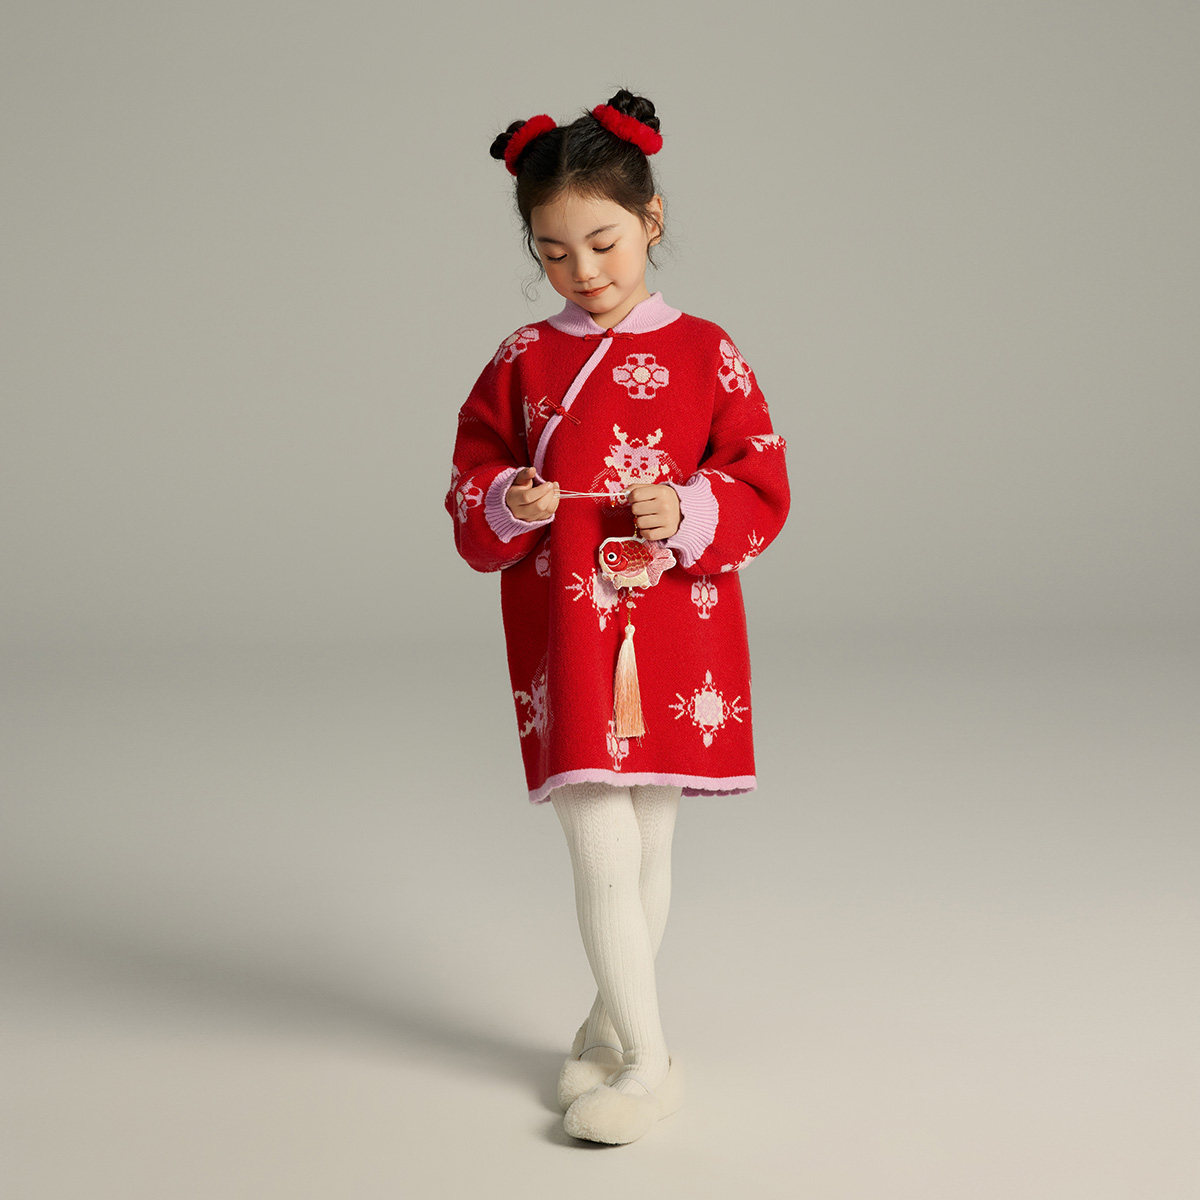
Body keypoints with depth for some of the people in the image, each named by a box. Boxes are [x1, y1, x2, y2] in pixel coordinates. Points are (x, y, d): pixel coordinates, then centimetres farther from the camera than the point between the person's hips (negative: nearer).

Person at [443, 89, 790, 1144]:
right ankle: (647, 1058, 6)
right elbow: (469, 485, 8)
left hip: (675, 634, 1)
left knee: (648, 850, 12)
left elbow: (763, 492, 1)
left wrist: (691, 512, -17)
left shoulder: (707, 354, 1)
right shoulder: (523, 361, 4)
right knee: (602, 853, -6)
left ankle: (611, 1024, 30)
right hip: (564, 639, 0)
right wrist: (505, 506, -14)